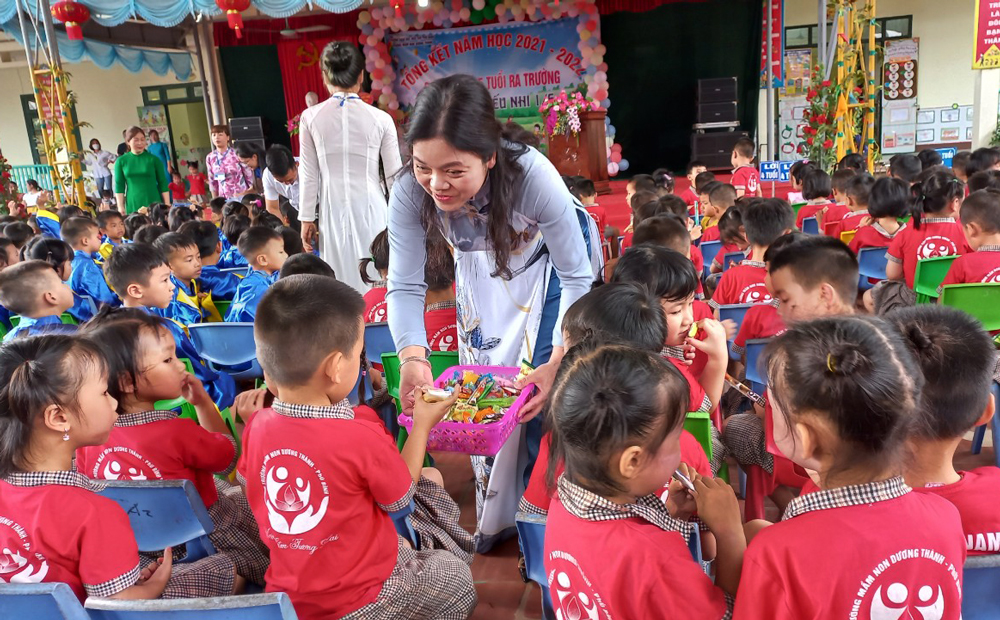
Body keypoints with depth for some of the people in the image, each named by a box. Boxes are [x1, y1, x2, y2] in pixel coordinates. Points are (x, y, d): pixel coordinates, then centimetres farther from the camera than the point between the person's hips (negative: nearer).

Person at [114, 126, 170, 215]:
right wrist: (120, 207, 0)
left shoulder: (153, 159, 2)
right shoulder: (121, 161, 5)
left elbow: (163, 183, 3)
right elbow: (119, 185, 6)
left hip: (154, 205, -1)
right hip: (132, 207, 1)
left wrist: (167, 206, -1)